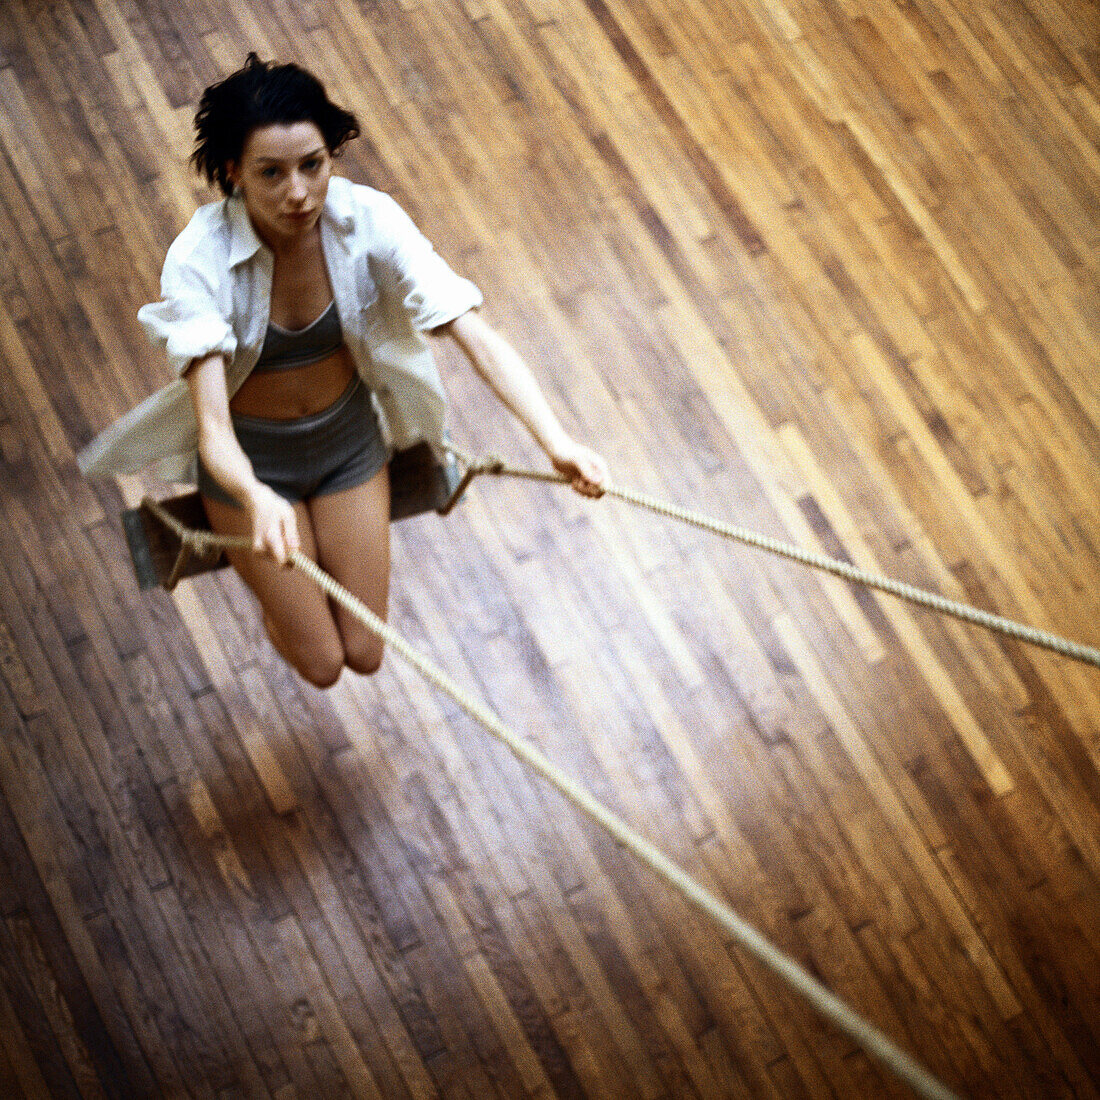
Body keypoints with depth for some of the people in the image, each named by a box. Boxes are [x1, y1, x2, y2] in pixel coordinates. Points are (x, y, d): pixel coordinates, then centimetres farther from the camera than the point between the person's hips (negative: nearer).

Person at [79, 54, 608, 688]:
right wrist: (258, 501, -63)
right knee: (320, 664, 5)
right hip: (250, 457, -2)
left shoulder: (368, 219, -26)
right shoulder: (199, 260, -33)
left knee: (363, 653, 11)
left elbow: (478, 335, -32)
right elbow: (213, 427, -40)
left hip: (349, 435, 2)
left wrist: (556, 441, -47)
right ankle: (276, 601, 41)